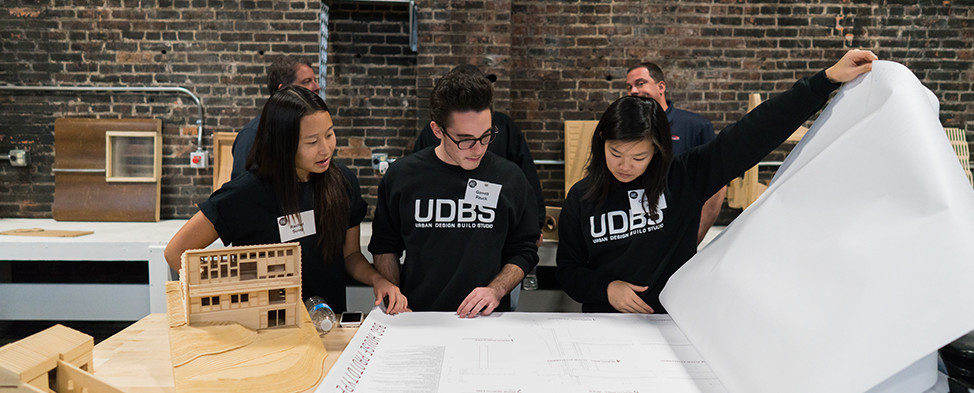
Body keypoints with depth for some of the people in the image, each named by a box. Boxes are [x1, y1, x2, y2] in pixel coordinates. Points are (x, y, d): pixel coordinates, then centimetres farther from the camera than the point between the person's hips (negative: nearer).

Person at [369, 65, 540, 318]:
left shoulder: (510, 178, 4)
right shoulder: (401, 176, 4)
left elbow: (524, 251, 10)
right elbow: (385, 248, 14)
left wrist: (496, 290, -5)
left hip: (486, 318, 0)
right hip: (416, 318, 1)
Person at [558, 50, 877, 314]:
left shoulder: (684, 177, -3)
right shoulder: (582, 198, 0)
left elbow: (754, 134, -8)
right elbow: (567, 269, 9)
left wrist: (827, 79, -11)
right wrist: (605, 288, -11)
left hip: (674, 322, 0)